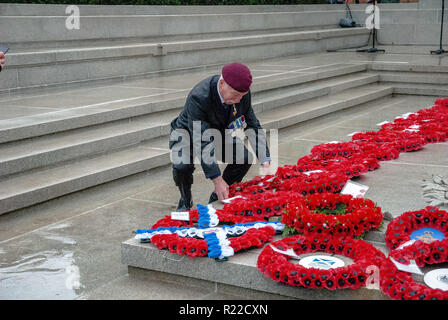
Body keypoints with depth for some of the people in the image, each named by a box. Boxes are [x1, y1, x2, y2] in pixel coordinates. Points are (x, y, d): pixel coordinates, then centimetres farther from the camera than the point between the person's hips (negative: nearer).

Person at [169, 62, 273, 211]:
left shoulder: (243, 93, -21)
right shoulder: (198, 97, -39)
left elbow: (254, 126, -12)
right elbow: (201, 142, -39)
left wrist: (265, 163, -22)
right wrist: (217, 180, -41)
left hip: (218, 132, 5)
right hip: (188, 132, -5)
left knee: (245, 158, -19)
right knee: (182, 165, -34)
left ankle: (218, 198, 2)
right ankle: (185, 201, -2)